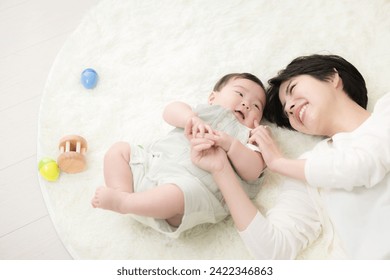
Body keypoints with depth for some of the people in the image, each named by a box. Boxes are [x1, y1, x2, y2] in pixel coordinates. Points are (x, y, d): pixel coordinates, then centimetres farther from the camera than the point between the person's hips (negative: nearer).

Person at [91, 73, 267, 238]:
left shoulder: (246, 136, 16)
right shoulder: (203, 111, 25)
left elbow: (253, 172, -2)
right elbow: (170, 111, 7)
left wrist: (229, 144, -15)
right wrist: (190, 118, -15)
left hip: (191, 182, -6)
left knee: (179, 193, -38)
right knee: (119, 149, 5)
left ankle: (121, 202, -27)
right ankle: (123, 191, -16)